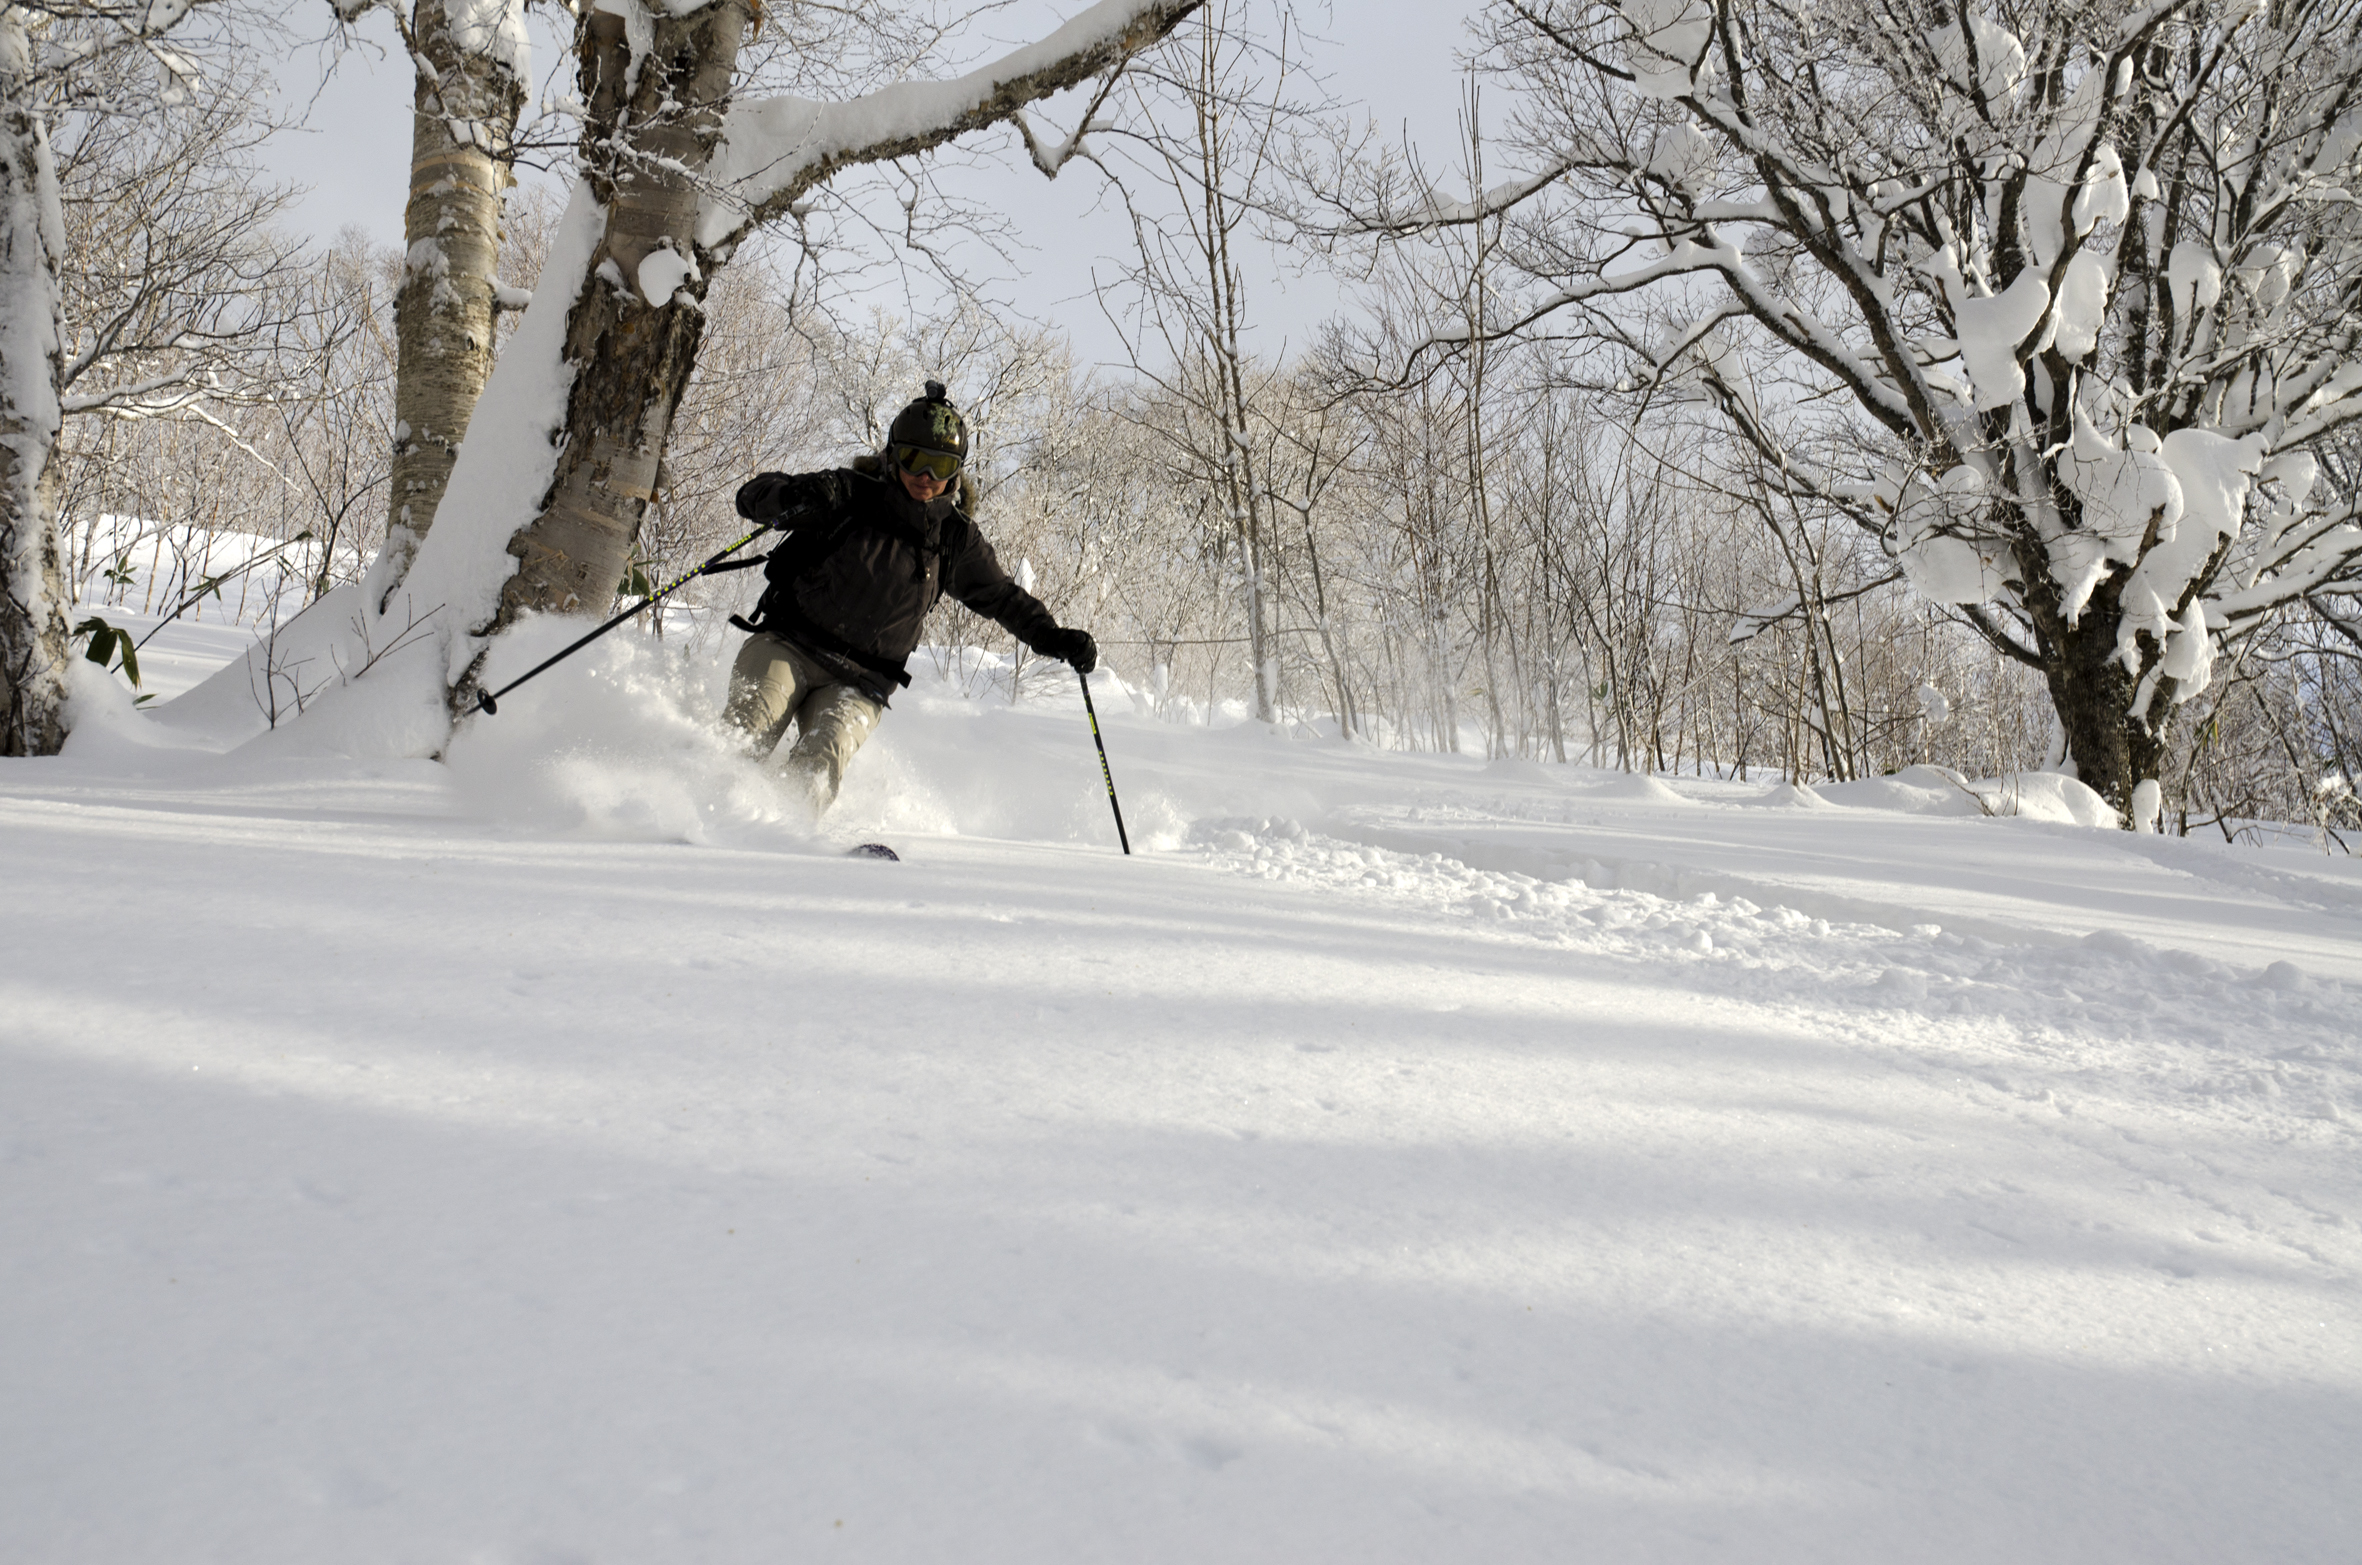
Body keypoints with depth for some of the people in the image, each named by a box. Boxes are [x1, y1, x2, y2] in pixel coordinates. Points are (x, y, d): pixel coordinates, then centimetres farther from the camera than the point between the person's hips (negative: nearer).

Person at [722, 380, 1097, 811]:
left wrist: (1053, 638, 3)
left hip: (857, 683, 1)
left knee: (817, 768, -26)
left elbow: (1001, 597, 18)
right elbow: (754, 493, -6)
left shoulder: (954, 537, 5)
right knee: (748, 729, -28)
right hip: (787, 645, -1)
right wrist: (792, 499, -31)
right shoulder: (851, 495, -4)